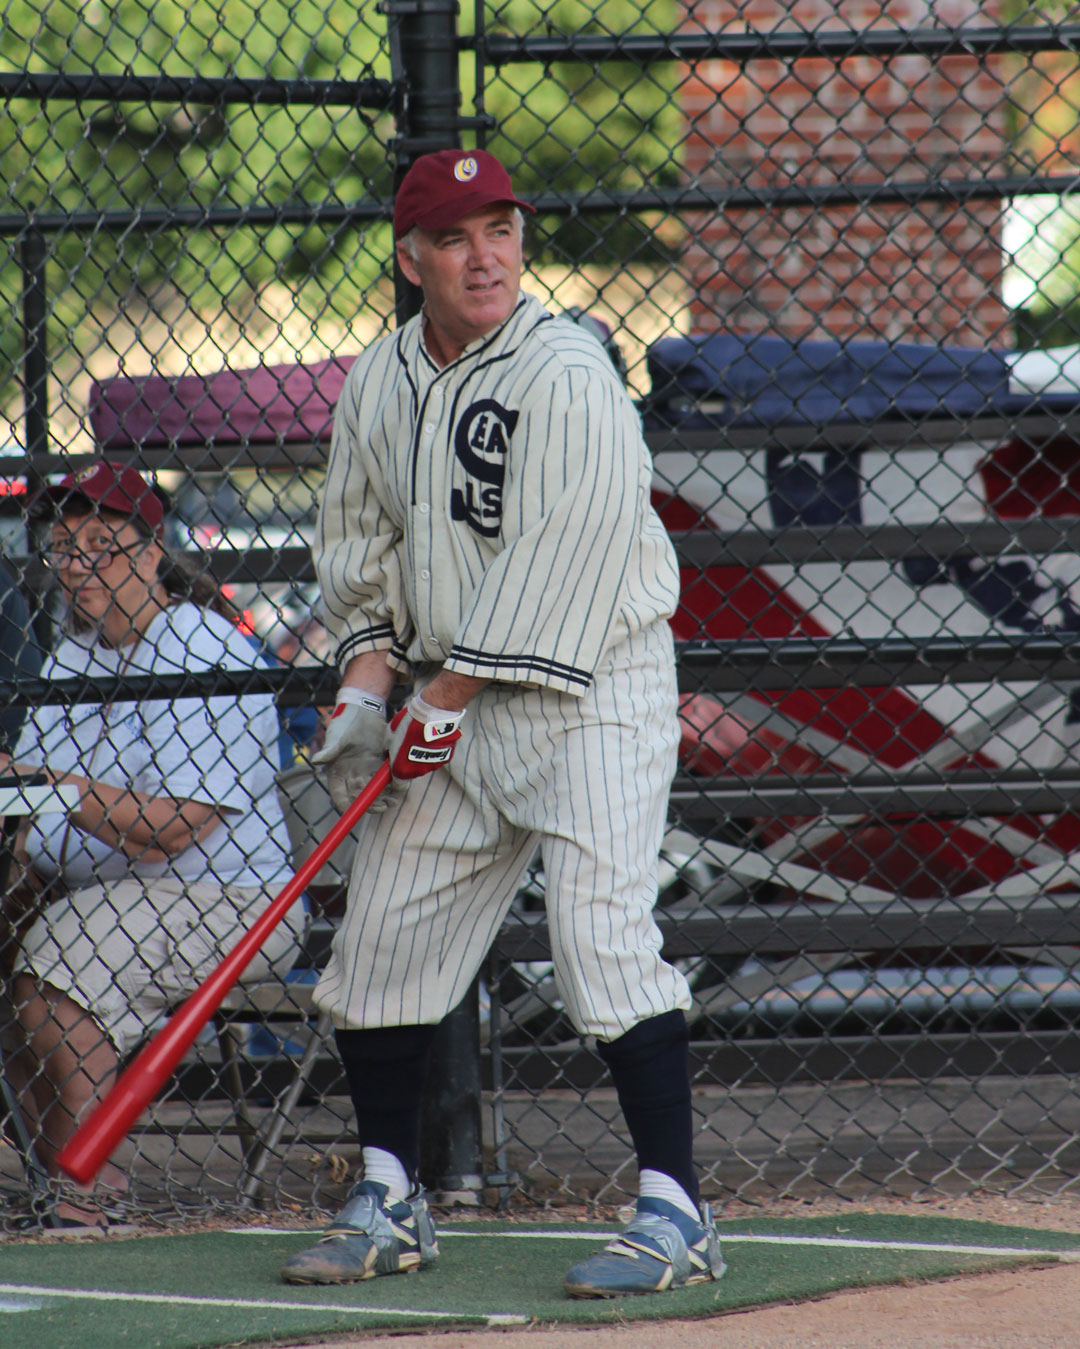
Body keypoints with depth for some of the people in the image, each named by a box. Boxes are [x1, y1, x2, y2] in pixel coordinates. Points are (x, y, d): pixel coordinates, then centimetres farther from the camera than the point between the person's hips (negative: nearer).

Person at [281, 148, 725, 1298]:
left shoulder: (567, 375, -16)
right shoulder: (378, 382, 7)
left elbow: (551, 565, -19)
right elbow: (358, 544, 16)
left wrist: (444, 703, -16)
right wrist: (366, 683, 2)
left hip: (592, 689, -7)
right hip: (450, 698, 7)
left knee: (601, 930, -19)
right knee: (380, 934, 8)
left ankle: (674, 1214, -17)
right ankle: (388, 1203, 21)